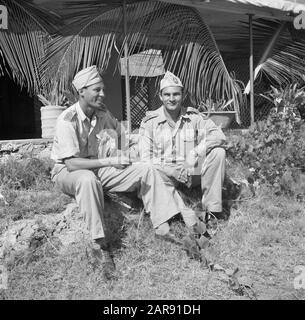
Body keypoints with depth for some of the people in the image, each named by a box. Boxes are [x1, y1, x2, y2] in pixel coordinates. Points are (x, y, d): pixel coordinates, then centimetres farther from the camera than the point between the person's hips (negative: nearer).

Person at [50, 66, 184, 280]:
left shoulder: (102, 112, 1)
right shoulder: (68, 120, -21)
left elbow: (119, 129, 21)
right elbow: (71, 163, -27)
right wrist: (110, 161, -29)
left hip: (97, 168, 7)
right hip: (67, 172, -6)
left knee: (146, 170, -8)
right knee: (88, 179, -43)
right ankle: (101, 245, -36)